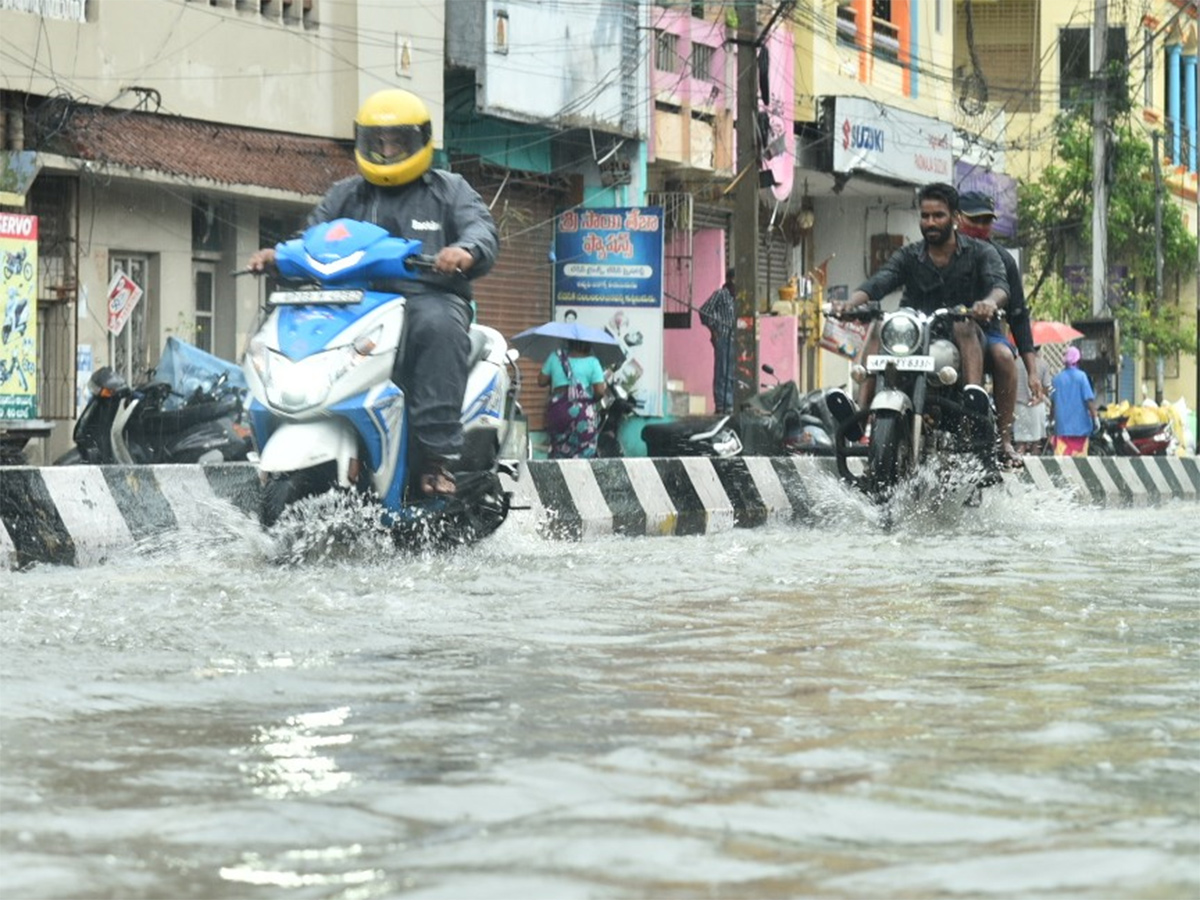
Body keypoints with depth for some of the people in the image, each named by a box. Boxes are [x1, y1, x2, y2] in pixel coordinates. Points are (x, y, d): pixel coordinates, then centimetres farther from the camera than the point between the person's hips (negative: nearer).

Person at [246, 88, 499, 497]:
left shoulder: (450, 190, 17)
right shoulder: (347, 195, 27)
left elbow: (482, 229, 0)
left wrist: (465, 251, -26)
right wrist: (277, 256, -8)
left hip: (429, 297, -2)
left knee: (437, 326, -39)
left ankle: (437, 452, -41)